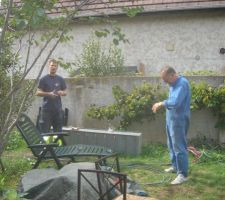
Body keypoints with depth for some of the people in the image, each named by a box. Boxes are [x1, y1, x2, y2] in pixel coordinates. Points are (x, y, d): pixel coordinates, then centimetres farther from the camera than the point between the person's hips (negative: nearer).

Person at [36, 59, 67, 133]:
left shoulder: (60, 79, 10)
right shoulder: (44, 79, 1)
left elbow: (65, 92, 15)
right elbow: (38, 93, -2)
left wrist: (62, 93, -8)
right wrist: (49, 94, -17)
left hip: (58, 108, 3)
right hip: (46, 108, -3)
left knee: (58, 130, 7)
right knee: (45, 130, -3)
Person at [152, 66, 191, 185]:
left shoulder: (182, 83, -21)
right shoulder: (173, 84, 11)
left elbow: (175, 102, -31)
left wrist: (161, 103, -20)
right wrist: (161, 105, 6)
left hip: (179, 120, -10)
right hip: (171, 118, 10)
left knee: (179, 146, -8)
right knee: (172, 144, 20)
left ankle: (182, 174, -3)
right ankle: (175, 166, 35)